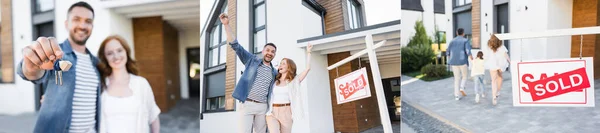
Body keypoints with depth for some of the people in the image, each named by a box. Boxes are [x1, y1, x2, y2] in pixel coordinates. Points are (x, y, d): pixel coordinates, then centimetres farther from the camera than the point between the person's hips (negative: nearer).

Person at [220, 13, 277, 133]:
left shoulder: (274, 73, 13)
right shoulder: (252, 60, 4)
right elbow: (235, 46, -4)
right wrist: (226, 25, -13)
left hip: (262, 107, 4)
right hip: (247, 104, -3)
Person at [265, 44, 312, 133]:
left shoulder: (294, 81, 5)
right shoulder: (274, 81, 12)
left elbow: (307, 68, -2)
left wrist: (308, 52, 1)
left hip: (286, 113, -1)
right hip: (272, 112, 1)